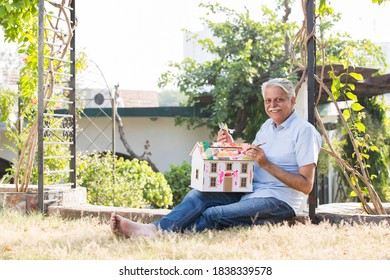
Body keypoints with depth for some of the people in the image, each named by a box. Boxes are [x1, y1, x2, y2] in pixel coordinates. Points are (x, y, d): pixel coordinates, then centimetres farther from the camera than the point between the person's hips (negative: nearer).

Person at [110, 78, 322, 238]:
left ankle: (160, 234, -33)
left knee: (213, 215, -25)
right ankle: (153, 229, -33)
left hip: (278, 201, -7)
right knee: (199, 196, -15)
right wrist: (232, 147, 1)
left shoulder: (304, 131, -7)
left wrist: (267, 164, -19)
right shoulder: (267, 126, 19)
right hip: (249, 192, 7)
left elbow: (306, 186, -14)